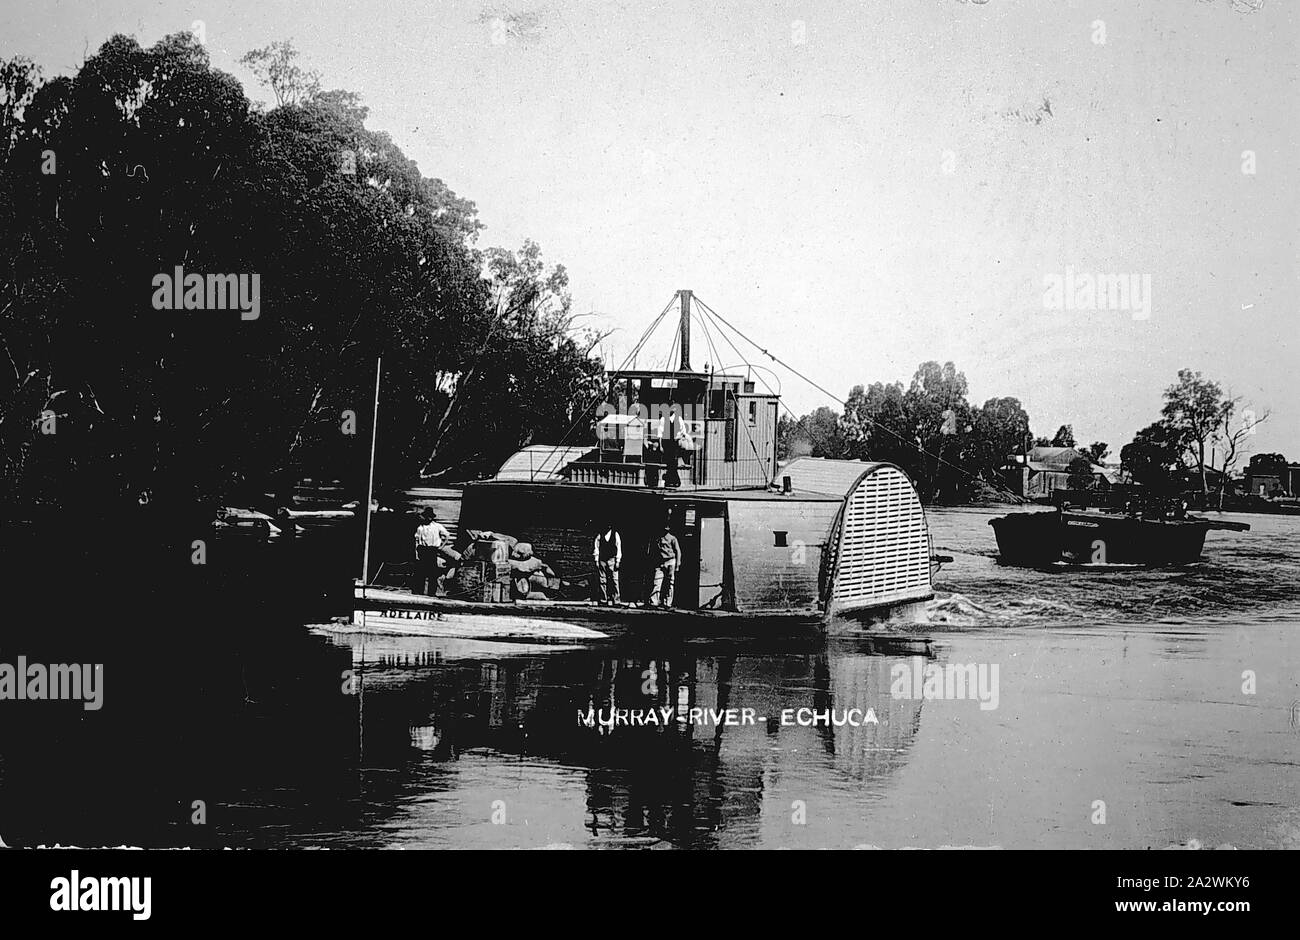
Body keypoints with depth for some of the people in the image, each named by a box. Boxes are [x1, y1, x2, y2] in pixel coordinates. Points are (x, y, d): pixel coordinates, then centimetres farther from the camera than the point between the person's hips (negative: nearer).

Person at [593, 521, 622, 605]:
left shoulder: (615, 534, 5)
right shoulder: (600, 536, 7)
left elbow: (619, 548, 5)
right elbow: (596, 548, 10)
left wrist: (618, 561, -1)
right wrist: (596, 561, 3)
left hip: (612, 560, -1)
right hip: (602, 560, 1)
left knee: (614, 580, -7)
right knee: (602, 581, 0)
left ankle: (616, 600, -7)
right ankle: (603, 600, 4)